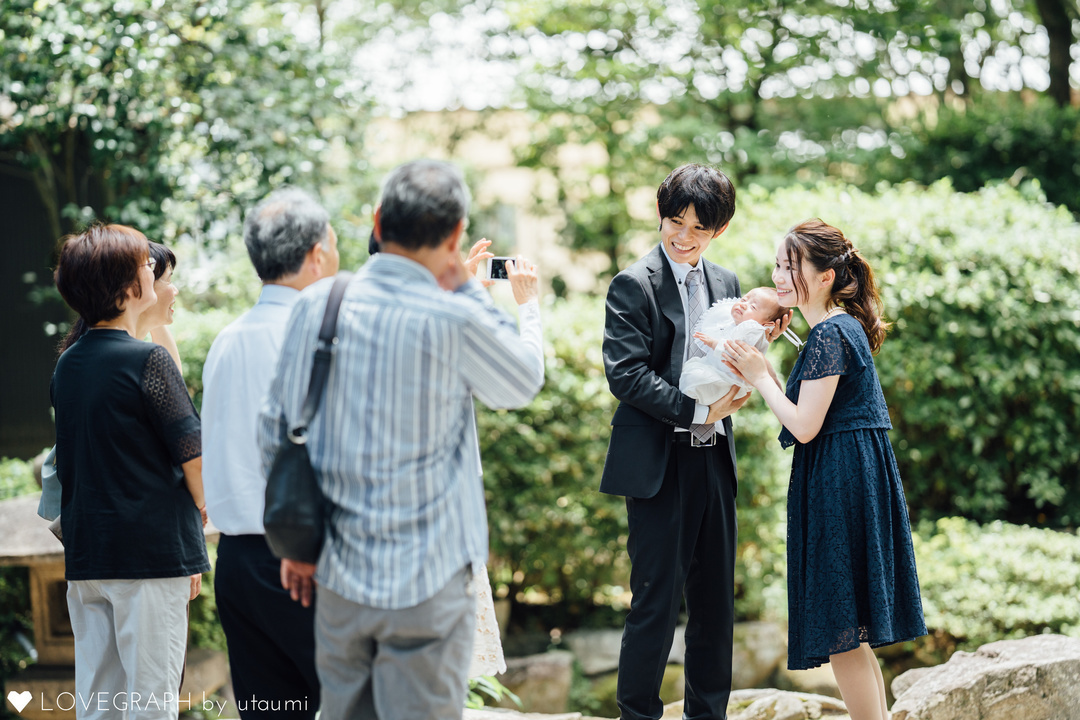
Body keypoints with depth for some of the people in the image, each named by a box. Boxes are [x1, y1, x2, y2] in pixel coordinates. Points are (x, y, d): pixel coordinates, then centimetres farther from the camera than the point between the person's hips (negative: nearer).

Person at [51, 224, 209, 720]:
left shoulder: (66, 365, 10)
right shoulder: (146, 359, -12)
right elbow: (193, 454, -10)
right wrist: (200, 509, 6)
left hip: (84, 556, 7)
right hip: (153, 549, -7)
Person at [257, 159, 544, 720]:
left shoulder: (316, 305, 0)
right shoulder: (453, 321, -15)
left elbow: (274, 427, 8)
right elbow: (525, 383, 5)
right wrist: (466, 290, 7)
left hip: (338, 574, 5)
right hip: (428, 579, -5)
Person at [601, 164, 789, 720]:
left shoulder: (725, 284, 13)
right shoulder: (634, 285, -6)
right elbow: (625, 374, -14)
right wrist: (698, 412, -17)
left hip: (713, 462, 6)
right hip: (658, 465, -6)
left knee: (715, 602, 12)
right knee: (656, 602, -3)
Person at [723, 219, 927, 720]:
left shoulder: (830, 334, -15)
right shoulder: (840, 327, 15)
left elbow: (804, 426, -18)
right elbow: (807, 411, 16)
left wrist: (759, 376, -7)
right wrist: (759, 365, 10)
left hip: (840, 484, -10)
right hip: (849, 477, 10)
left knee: (841, 632, -5)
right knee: (851, 633, 15)